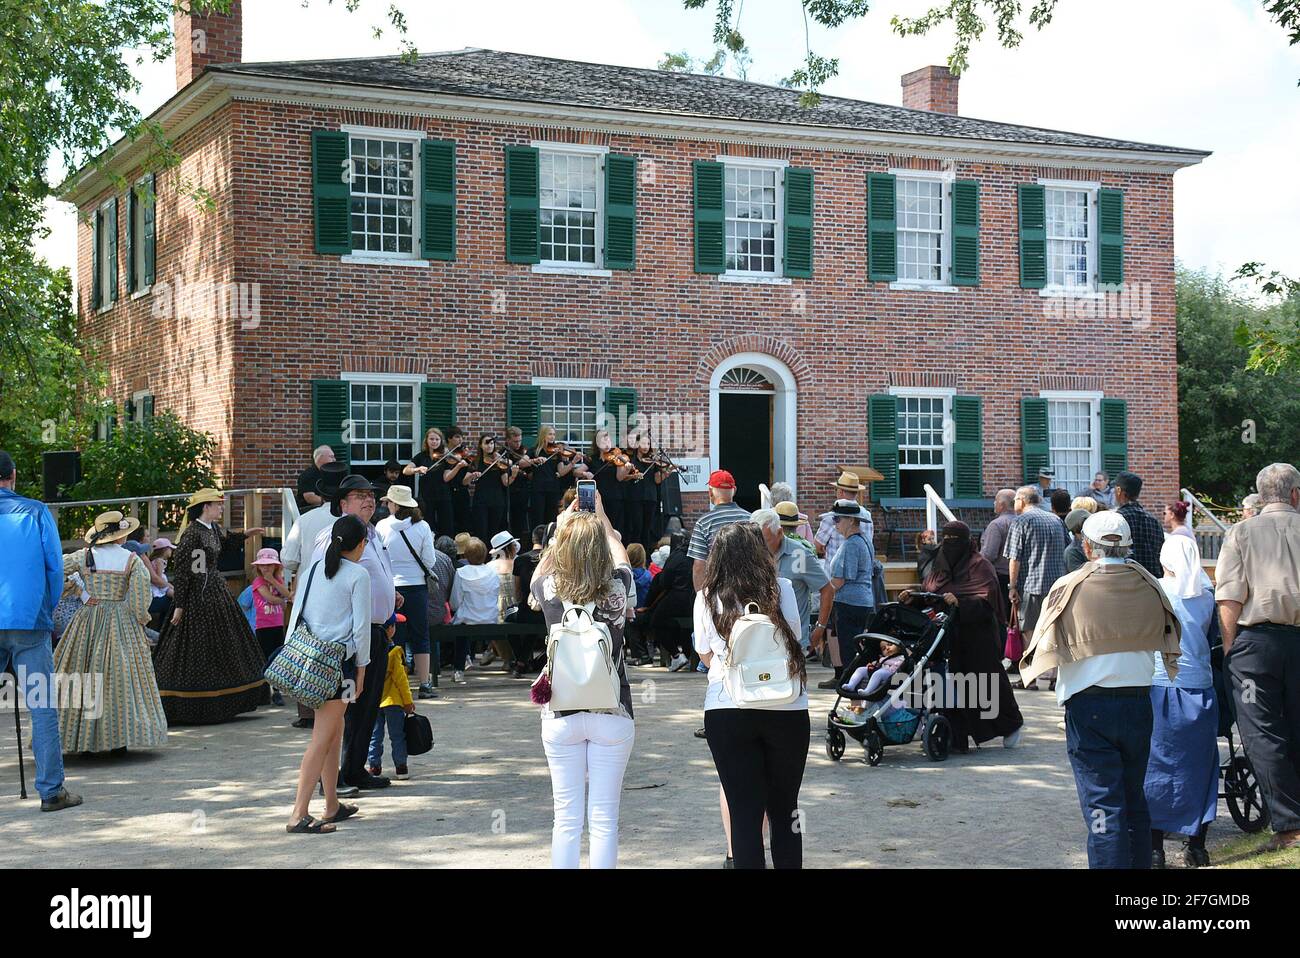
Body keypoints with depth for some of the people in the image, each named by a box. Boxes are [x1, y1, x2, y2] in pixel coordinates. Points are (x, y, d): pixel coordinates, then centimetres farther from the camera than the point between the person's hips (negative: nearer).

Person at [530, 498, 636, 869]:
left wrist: (560, 529, 28)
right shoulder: (617, 589, -9)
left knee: (566, 818, 5)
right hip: (612, 716, 0)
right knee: (604, 819, 4)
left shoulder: (551, 590, -9)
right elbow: (621, 558, 16)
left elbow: (539, 572, 18)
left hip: (561, 717, 1)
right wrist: (601, 518, 28)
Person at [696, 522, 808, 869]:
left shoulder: (707, 599, 1)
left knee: (744, 811, 3)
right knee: (784, 808, 13)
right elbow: (794, 640, 11)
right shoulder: (781, 589, -1)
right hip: (786, 710, 0)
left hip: (726, 713, 0)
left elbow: (706, 655, 11)